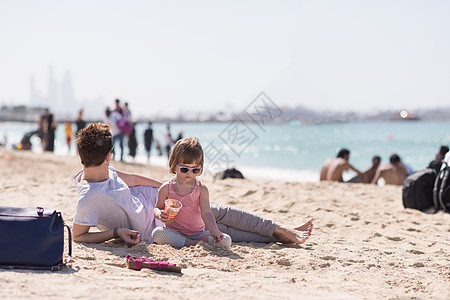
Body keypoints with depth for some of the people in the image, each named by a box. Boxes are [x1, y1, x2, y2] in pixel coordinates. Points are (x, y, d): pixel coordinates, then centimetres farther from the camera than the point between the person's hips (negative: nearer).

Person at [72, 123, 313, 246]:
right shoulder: (87, 200, -32)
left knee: (220, 213, 7)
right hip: (156, 229, -7)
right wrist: (116, 232, -30)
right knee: (220, 231, -1)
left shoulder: (103, 170, -8)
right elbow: (77, 236, -23)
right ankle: (278, 235, 13)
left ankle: (279, 231, 21)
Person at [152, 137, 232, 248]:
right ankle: (193, 244, -29)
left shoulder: (201, 189, -3)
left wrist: (214, 231, -29)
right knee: (157, 233, -34)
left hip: (198, 233, 0)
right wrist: (160, 214, -16)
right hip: (174, 232, 0)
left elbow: (206, 213, -11)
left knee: (226, 240, -19)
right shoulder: (166, 188, -2)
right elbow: (158, 208, 10)